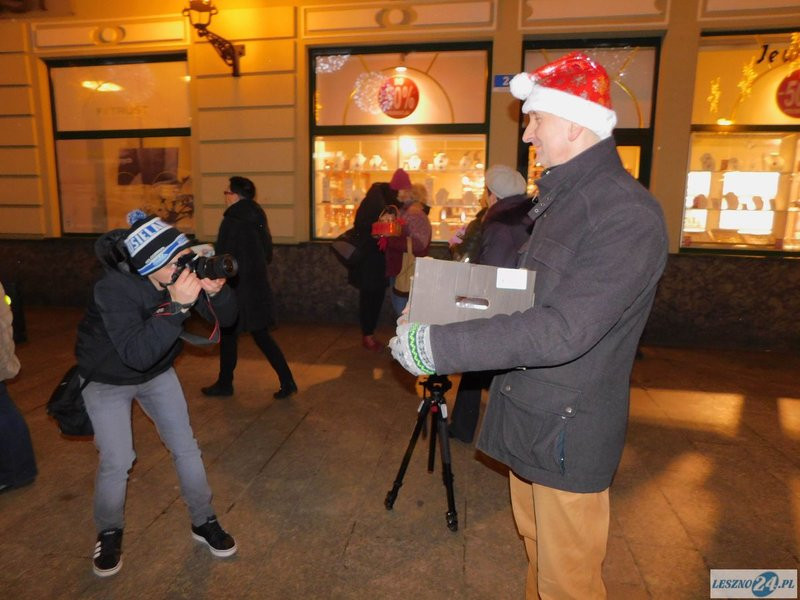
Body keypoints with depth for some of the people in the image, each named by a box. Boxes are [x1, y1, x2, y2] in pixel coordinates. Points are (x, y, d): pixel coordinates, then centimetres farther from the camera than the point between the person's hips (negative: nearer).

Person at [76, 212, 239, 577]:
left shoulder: (186, 273, -23)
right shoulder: (113, 289, -35)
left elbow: (226, 319, -17)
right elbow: (137, 354, -44)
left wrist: (215, 291, -38)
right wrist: (177, 307, -53)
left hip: (158, 374, 4)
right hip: (107, 381, -3)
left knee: (186, 449, 5)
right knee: (116, 462, -2)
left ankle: (204, 523, 24)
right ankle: (109, 533, 28)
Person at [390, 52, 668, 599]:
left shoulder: (628, 214, -22)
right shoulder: (558, 198, 9)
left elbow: (562, 331, -30)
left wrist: (438, 346, -28)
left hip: (567, 431, -8)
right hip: (526, 414, 8)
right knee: (537, 552, 26)